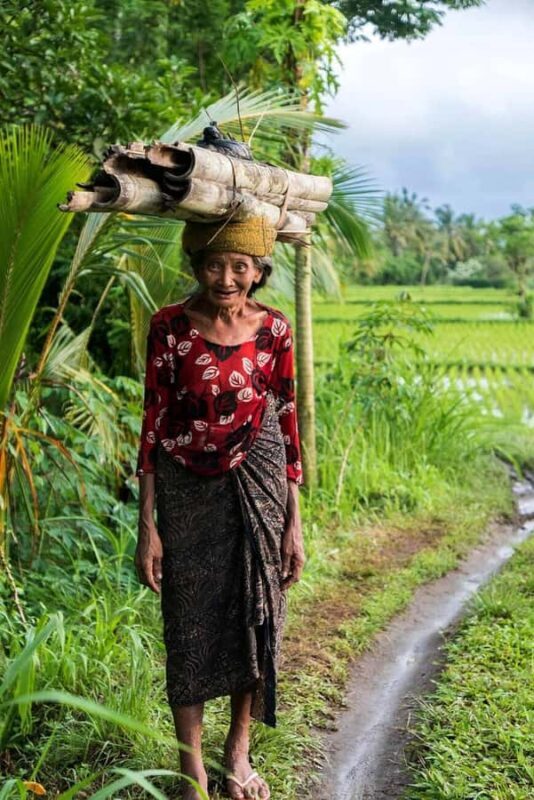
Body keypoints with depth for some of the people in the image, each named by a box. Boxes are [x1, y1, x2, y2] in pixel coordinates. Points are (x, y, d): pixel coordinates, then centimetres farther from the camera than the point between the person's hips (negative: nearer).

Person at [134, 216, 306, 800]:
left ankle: (238, 750, 32)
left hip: (257, 487, 2)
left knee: (254, 617, 10)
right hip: (187, 490, -1)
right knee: (189, 623, 6)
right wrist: (147, 527, -7)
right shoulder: (170, 325, -7)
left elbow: (287, 423, 2)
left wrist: (294, 523, 1)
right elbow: (153, 423, -5)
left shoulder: (273, 330, -2)